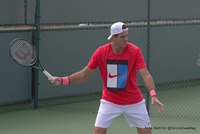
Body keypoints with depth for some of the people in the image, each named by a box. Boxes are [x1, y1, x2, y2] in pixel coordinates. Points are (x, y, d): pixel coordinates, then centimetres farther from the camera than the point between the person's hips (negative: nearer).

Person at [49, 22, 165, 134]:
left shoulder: (135, 51, -14)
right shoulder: (100, 52, -10)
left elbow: (146, 75, -22)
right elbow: (83, 75, -3)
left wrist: (153, 95, -38)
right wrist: (62, 80, -17)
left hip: (134, 102, 0)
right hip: (109, 102, 0)